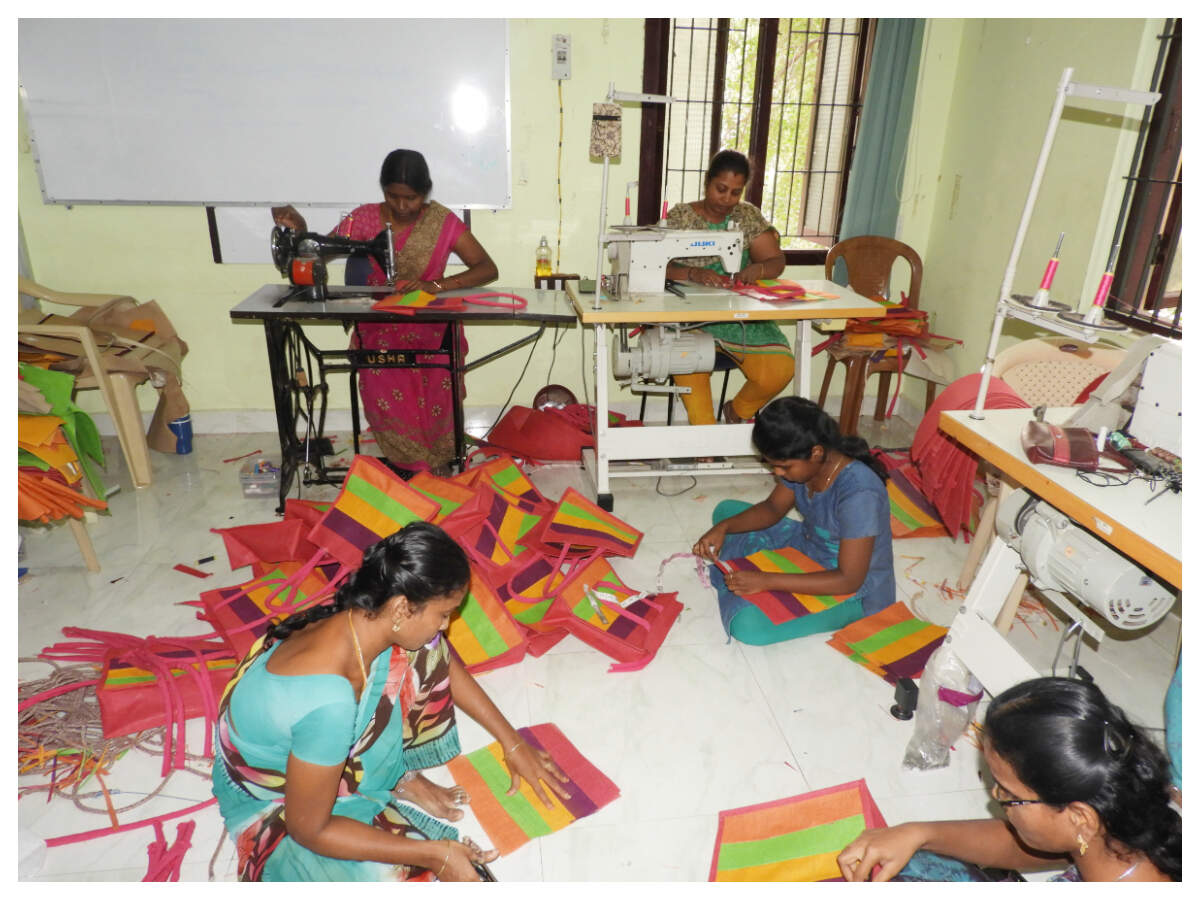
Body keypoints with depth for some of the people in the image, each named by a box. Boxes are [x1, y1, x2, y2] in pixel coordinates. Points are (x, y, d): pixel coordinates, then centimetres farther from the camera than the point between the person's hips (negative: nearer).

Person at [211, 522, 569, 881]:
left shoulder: (362, 618, -21)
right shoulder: (329, 705, -42)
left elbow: (447, 667, -1)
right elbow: (308, 830, -28)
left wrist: (513, 744, 4)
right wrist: (434, 853, -24)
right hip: (273, 799, -7)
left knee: (424, 654, -10)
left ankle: (398, 776, 4)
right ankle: (397, 780, 1)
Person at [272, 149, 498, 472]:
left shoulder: (443, 222, -5)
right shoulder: (365, 218, 0)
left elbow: (488, 269, -11)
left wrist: (437, 284, -26)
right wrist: (299, 229, -18)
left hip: (430, 331, -1)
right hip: (380, 331, 1)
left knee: (435, 404, -23)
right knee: (388, 401, -21)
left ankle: (439, 466, 2)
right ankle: (406, 466, 3)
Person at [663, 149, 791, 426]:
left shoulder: (748, 216, 12)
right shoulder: (680, 216, 3)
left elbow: (777, 261, 9)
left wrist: (757, 270, -15)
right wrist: (694, 274, -26)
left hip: (741, 314, 3)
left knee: (780, 369, -20)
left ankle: (738, 410, 11)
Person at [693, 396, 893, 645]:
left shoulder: (858, 493, -34)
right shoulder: (805, 464, -12)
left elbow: (849, 580, -30)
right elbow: (773, 508, 5)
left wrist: (767, 581, -33)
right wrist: (724, 527, -13)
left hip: (855, 591, -8)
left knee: (748, 625, -29)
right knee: (726, 510, 8)